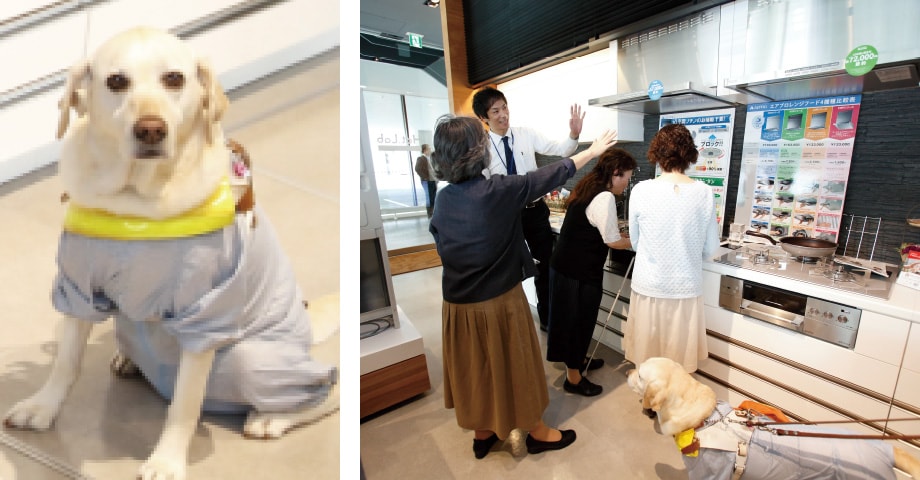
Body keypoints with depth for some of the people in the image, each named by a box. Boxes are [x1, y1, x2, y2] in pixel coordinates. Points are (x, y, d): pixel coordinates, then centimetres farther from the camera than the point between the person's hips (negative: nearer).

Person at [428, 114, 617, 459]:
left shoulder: (442, 199, -4)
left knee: (475, 368, 21)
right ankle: (536, 433, 39)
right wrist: (593, 150, 7)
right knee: (515, 366, 16)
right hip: (498, 301, -5)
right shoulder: (499, 191, -19)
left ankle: (482, 433, 42)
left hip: (458, 303, 5)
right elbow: (550, 176, -7)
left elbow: (442, 246, 6)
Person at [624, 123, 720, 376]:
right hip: (687, 288, 2)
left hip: (649, 287, -1)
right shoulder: (704, 193, -8)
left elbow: (635, 242, 0)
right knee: (680, 366, 19)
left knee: (647, 363, 16)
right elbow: (711, 248, 1)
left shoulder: (641, 191, -12)